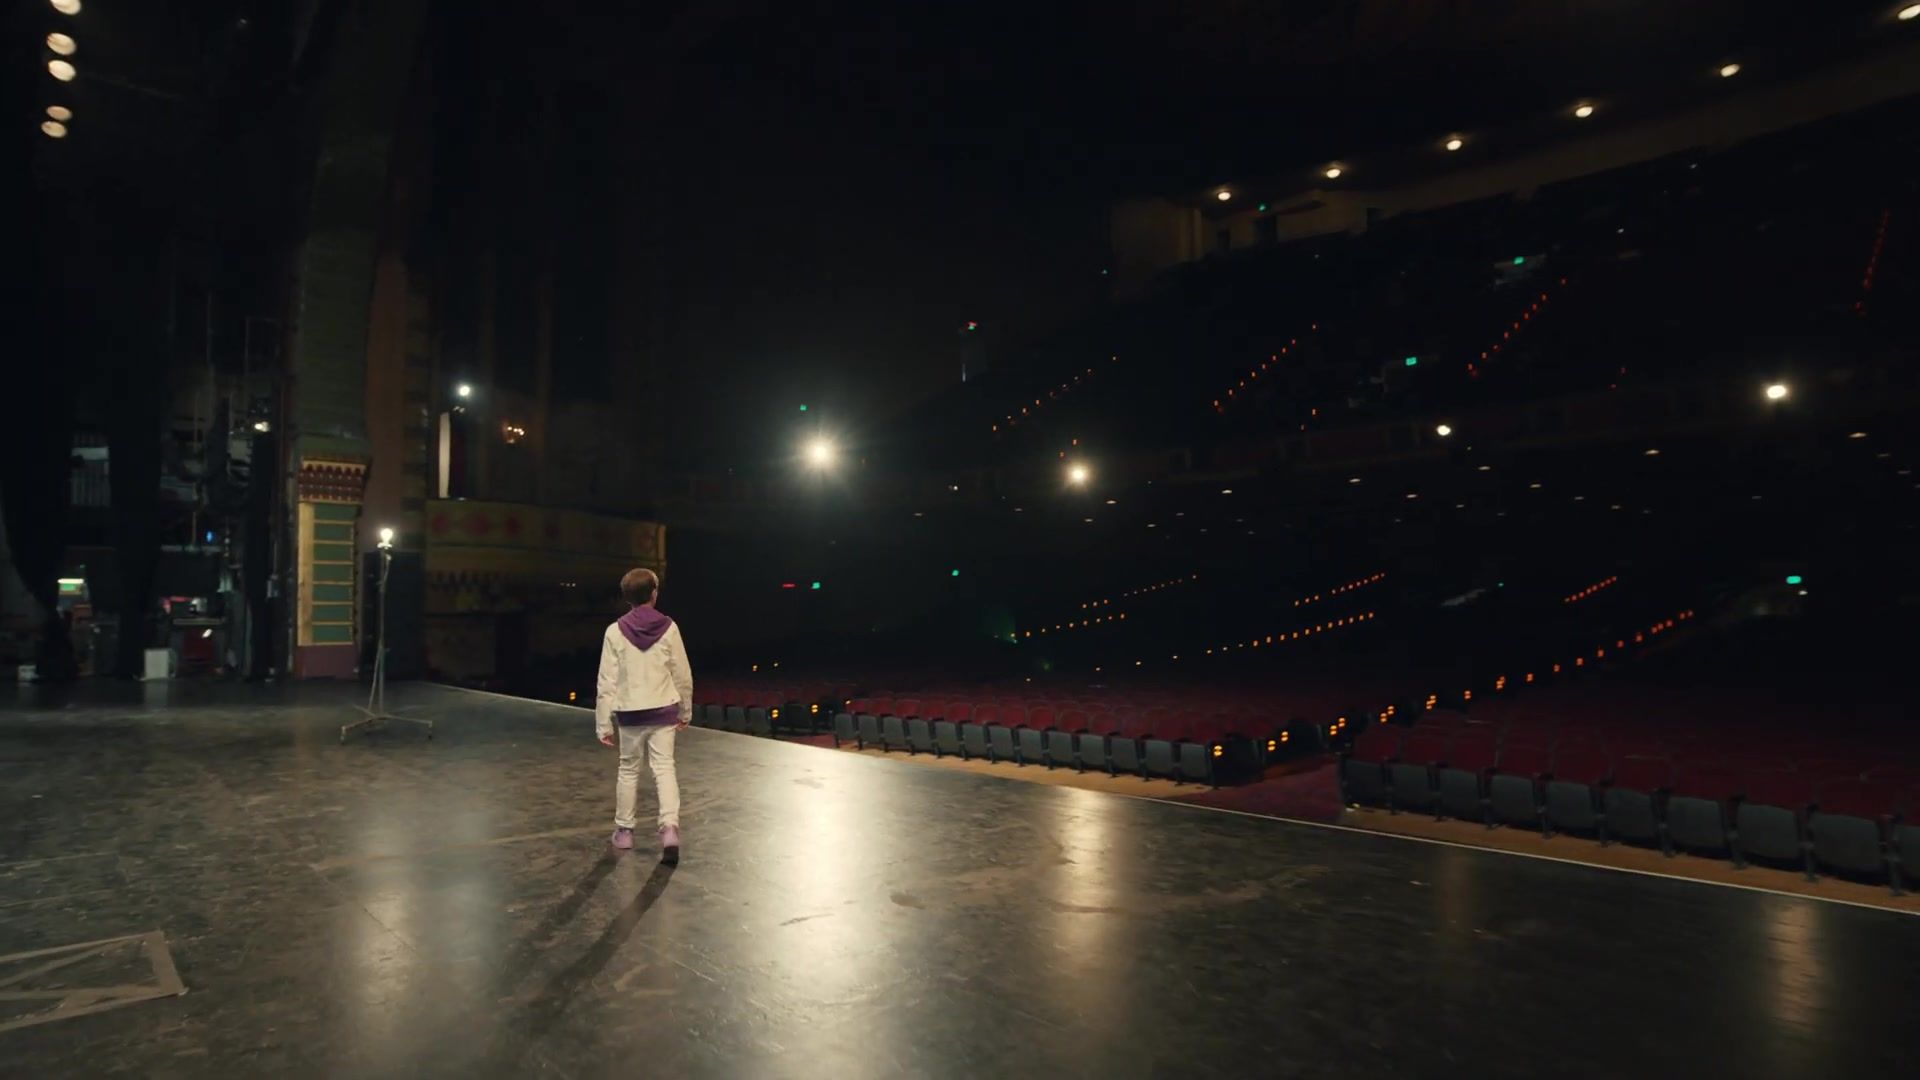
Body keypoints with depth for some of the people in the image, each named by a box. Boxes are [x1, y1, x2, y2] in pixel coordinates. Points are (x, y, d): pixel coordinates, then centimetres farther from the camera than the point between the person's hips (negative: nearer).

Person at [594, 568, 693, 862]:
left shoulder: (616, 631, -7)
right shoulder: (668, 628, -5)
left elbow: (607, 682, -6)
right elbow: (683, 675, 1)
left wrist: (603, 723, 1)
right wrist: (686, 711, 15)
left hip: (630, 713, 0)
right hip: (663, 710, 0)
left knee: (628, 770, 15)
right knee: (664, 767, 4)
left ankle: (624, 830, 26)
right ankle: (670, 827, -13)